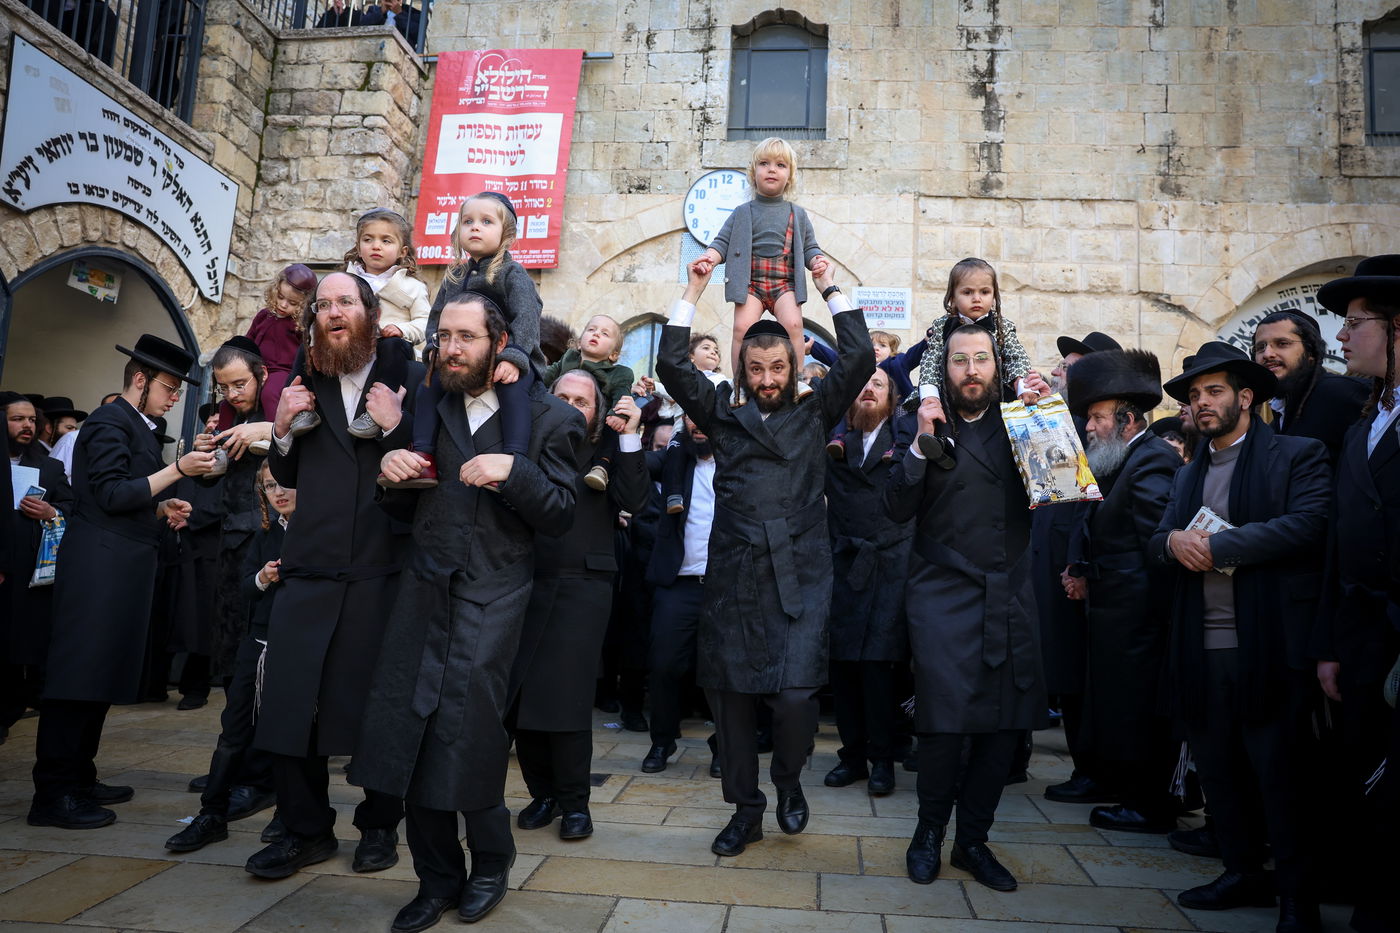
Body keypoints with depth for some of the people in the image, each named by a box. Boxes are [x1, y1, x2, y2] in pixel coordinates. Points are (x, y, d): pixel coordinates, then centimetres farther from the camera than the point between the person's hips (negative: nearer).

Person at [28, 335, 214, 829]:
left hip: (122, 572, 10)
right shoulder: (109, 422, -7)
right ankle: (52, 794, -2)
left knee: (102, 678, 12)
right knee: (78, 677, -7)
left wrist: (163, 508, 8)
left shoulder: (139, 429, 21)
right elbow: (112, 495, -17)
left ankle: (78, 778, 20)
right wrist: (177, 470, -18)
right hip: (99, 569, -10)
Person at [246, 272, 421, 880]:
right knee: (287, 700, 4)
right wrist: (282, 429, 0)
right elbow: (288, 478, 17)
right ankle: (306, 829, 21)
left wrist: (396, 425, -17)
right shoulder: (308, 384, 14)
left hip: (384, 569, -3)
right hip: (312, 568, 4)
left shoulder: (411, 379, 1)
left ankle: (379, 825, 25)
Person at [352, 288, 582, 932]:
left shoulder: (547, 418, 1)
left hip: (491, 597, -4)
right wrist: (394, 472, -3)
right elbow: (408, 511, 18)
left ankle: (491, 861, 23)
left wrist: (514, 471, -19)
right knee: (411, 735, 3)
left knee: (465, 740, -5)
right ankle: (437, 879, 23)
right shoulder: (430, 409, 15)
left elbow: (561, 515, -3)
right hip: (424, 590, 5)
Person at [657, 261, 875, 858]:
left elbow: (860, 359, 6)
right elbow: (672, 365, 8)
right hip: (733, 577, 2)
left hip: (800, 578, -1)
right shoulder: (724, 417, 14)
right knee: (731, 694, 4)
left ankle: (789, 781, 20)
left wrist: (829, 287, 10)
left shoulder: (814, 415, 13)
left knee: (796, 694, -12)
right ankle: (745, 809, 24)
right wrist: (693, 293, 10)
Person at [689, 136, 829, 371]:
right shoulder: (742, 213, 14)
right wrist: (709, 257, -12)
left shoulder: (797, 214, 17)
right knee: (742, 326, -20)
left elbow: (809, 247, 16)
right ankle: (740, 385, -12)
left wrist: (817, 260, -7)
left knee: (792, 324, -23)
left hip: (785, 282, 0)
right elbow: (722, 242, 9)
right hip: (750, 281, 0)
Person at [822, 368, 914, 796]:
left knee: (876, 661, -5)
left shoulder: (906, 432, 6)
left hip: (890, 563, -2)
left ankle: (882, 759, 11)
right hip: (844, 563, 2)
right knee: (841, 663, 4)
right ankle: (852, 753, 19)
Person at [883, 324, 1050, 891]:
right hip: (944, 595, -3)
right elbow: (897, 509, -7)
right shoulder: (925, 424, 3)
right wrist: (922, 442, -17)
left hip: (1011, 596, 3)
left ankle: (972, 839, 24)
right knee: (945, 722, -7)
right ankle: (930, 829, 19)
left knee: (1005, 723, 5)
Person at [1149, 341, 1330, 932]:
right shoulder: (1188, 474, 19)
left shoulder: (1298, 456, -1)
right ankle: (1244, 873, 30)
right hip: (1199, 649, 6)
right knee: (1216, 769, 14)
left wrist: (1216, 546, -17)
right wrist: (1174, 541, -11)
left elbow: (1307, 523, -17)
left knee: (1277, 774, 1)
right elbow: (1155, 543, 12)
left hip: (1269, 647, -6)